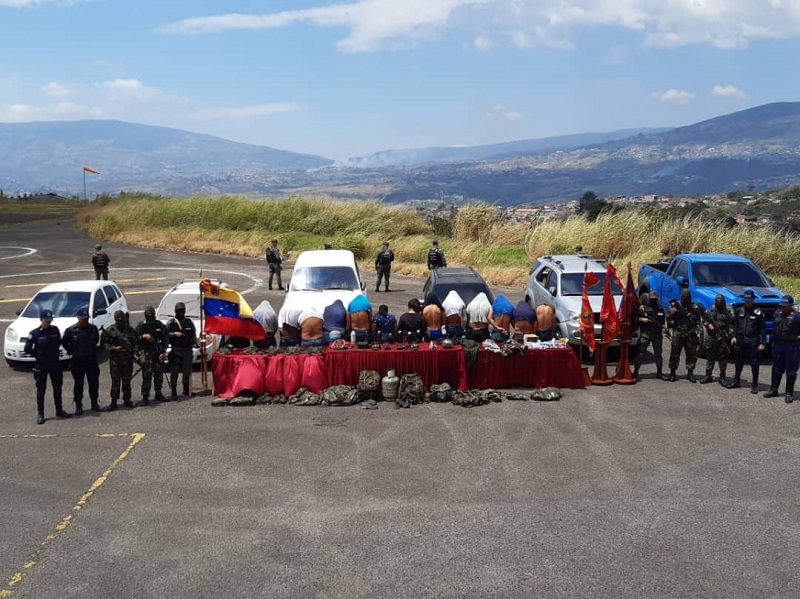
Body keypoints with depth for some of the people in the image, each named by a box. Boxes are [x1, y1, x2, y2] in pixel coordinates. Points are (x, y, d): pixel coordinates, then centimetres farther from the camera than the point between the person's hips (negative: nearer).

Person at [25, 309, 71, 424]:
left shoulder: (55, 330, -2)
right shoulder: (34, 333, -11)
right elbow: (27, 349, -5)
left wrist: (54, 353, 5)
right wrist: (38, 355, -3)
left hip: (55, 364, 4)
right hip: (41, 366, -3)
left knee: (57, 388, 12)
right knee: (41, 390, 4)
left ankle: (59, 410, 25)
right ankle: (40, 414, 10)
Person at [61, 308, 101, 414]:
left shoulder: (93, 328, 2)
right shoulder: (71, 330, -7)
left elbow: (97, 340, 19)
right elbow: (64, 342, 4)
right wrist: (71, 352, 0)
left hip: (91, 359, 3)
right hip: (77, 361, -3)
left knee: (94, 382, 8)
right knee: (78, 383, 3)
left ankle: (94, 403, 20)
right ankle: (78, 405, 11)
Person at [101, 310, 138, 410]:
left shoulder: (130, 330, 8)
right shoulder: (109, 330, -1)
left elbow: (135, 343, 11)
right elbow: (104, 344, -1)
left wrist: (135, 353, -4)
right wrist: (114, 348, -15)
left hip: (128, 359, 3)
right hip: (115, 359, -2)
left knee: (127, 381, 9)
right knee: (115, 382, -1)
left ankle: (127, 400, 19)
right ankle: (113, 402, 4)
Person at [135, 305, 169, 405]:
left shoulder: (160, 325, 6)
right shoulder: (141, 326, 1)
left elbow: (165, 339, 7)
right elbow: (135, 339, 0)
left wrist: (163, 352, -2)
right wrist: (143, 336, -19)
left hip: (158, 353, 3)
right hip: (146, 353, -3)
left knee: (159, 375, 9)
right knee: (147, 375, -8)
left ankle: (158, 394, 22)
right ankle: (145, 397, -6)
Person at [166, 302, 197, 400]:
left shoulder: (189, 322, 13)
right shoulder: (171, 322, 3)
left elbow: (194, 333, 16)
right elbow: (166, 334, -2)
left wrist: (194, 343, 0)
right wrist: (174, 334, -18)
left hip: (187, 350, 3)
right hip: (176, 350, -3)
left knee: (187, 371, 7)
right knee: (174, 371, -7)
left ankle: (186, 390, 20)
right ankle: (173, 392, -5)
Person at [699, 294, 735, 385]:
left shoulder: (728, 312, -1)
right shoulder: (711, 310, 9)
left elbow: (732, 325, -3)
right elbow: (706, 320, 18)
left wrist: (729, 335, -13)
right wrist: (708, 324, -3)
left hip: (723, 338, -3)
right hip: (711, 337, 3)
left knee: (723, 358, 1)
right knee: (710, 357, 8)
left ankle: (722, 377, 9)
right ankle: (708, 376, 16)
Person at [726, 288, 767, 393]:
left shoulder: (758, 312, -5)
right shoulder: (739, 310, 6)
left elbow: (763, 329, -5)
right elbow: (735, 325, 14)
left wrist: (762, 343, -10)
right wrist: (734, 336, 4)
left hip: (753, 341, -4)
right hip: (740, 340, 4)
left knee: (754, 363, -1)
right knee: (739, 362, 14)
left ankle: (754, 385, 6)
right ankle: (736, 381, 26)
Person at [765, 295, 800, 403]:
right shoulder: (777, 313, 6)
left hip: (790, 346, -6)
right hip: (777, 344, 6)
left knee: (791, 371, 1)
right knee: (776, 369, 15)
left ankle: (789, 394, 8)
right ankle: (773, 390, 25)